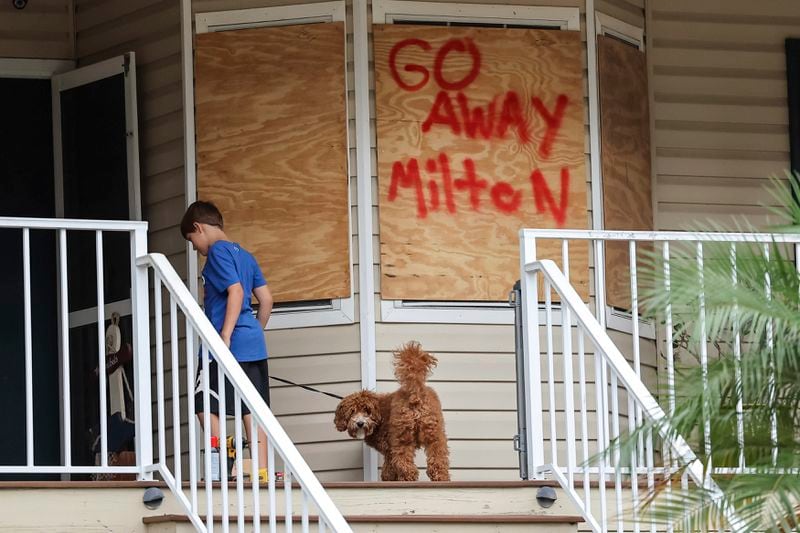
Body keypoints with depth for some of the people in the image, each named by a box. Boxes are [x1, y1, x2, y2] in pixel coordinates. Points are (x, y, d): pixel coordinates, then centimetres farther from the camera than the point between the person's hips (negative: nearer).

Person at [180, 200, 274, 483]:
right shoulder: (244, 255, 18)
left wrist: (225, 336, -22)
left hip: (229, 345, -8)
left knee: (206, 406, -2)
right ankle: (261, 470, 1)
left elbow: (236, 292, -19)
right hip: (254, 344, 8)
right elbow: (266, 299, 16)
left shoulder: (218, 252, -7)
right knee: (253, 409, 5)